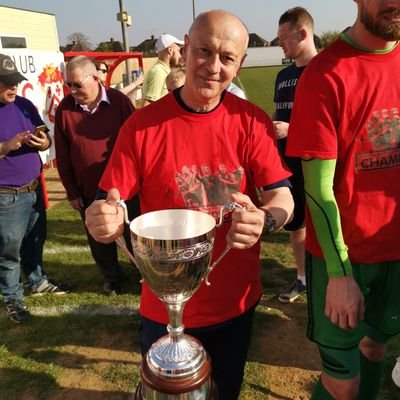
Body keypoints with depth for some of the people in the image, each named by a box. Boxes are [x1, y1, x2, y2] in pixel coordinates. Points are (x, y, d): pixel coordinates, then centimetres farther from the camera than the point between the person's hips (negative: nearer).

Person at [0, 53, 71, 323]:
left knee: (36, 241, 20)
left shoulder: (25, 105, 5)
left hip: (34, 189, 6)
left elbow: (46, 139, 10)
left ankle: (38, 281, 41)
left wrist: (44, 142, -12)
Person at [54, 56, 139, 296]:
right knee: (99, 239, 16)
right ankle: (111, 277, 39)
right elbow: (63, 157, -1)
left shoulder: (118, 101, -9)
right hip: (89, 190, 2)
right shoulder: (65, 109, -5)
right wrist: (72, 192, 0)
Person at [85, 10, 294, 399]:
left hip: (236, 301, 2)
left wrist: (263, 219, -34)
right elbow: (111, 208, -11)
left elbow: (283, 197, -12)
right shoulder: (142, 124, -13)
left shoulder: (252, 121, -9)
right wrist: (104, 221, -34)